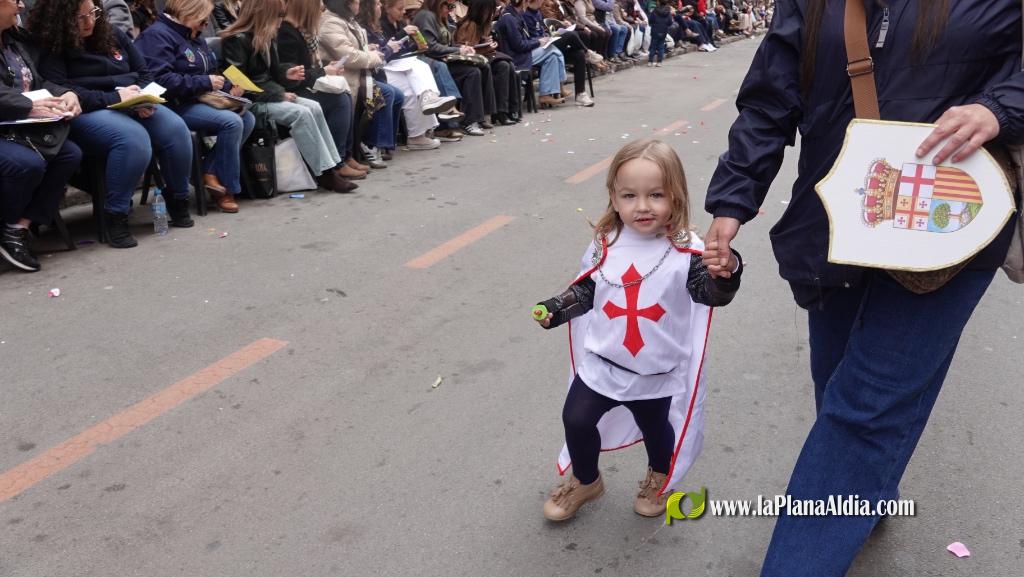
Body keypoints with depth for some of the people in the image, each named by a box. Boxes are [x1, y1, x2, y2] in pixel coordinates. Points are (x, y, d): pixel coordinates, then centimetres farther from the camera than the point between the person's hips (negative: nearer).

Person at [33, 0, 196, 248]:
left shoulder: (112, 35, 15)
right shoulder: (50, 49, -2)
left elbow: (145, 73, 16)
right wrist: (115, 97, -19)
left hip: (135, 106, 6)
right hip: (88, 113, -5)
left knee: (176, 129, -24)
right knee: (134, 138, -37)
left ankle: (178, 200, -6)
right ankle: (115, 216, -27)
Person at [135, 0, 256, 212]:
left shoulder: (195, 38, 20)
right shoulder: (157, 35, -10)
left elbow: (210, 73, 26)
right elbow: (161, 79, -23)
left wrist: (228, 86, 3)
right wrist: (205, 82, -20)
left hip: (200, 101, 9)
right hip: (177, 106, -9)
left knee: (247, 118, -13)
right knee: (231, 122, -26)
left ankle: (211, 171, -11)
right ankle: (226, 189, -14)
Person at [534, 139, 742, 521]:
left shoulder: (686, 252, -17)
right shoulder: (605, 245, -7)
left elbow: (713, 294, -27)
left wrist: (726, 272, -47)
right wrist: (555, 309, -6)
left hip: (656, 373, -2)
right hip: (600, 364, 2)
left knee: (656, 430, 20)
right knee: (577, 421, 9)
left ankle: (659, 479, 53)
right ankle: (584, 481, 39)